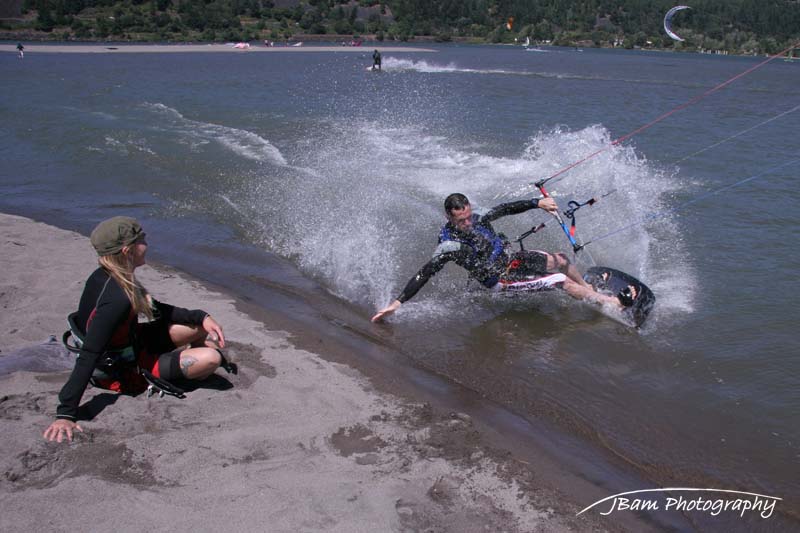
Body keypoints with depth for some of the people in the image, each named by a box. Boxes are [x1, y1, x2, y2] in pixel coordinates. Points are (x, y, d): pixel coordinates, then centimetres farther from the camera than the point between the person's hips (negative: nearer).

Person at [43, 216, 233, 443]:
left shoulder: (103, 277, -5)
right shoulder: (117, 299, -35)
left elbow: (155, 309, 6)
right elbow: (87, 357, -36)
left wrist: (201, 317, 0)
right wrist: (65, 414, -36)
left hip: (127, 345, 9)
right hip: (123, 374, -9)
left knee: (203, 326, 5)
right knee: (211, 358, -17)